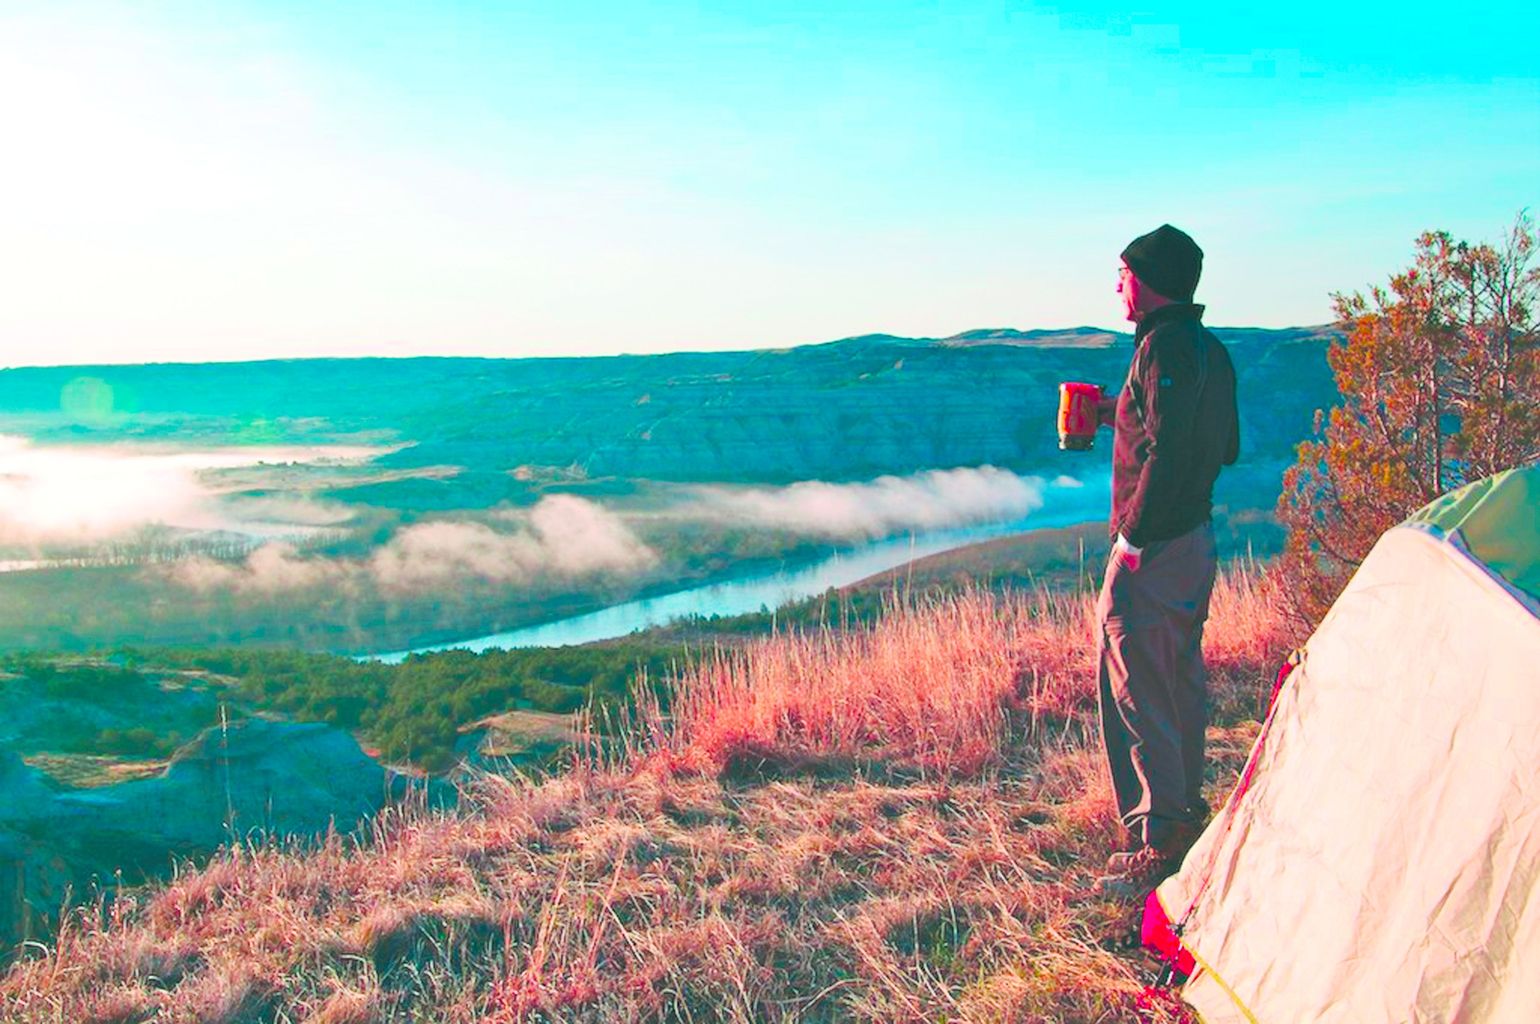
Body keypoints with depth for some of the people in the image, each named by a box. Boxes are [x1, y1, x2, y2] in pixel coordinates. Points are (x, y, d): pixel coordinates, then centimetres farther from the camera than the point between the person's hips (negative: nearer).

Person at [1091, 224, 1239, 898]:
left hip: (1154, 545, -11)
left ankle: (1158, 842, -2)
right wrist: (1125, 418, 20)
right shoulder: (1210, 349, 15)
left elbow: (1167, 452, -24)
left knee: (1135, 686, -6)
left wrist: (1134, 534, -19)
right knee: (1180, 679, 19)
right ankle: (1186, 814, 31)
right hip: (1197, 535, 11)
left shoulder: (1165, 345, -16)